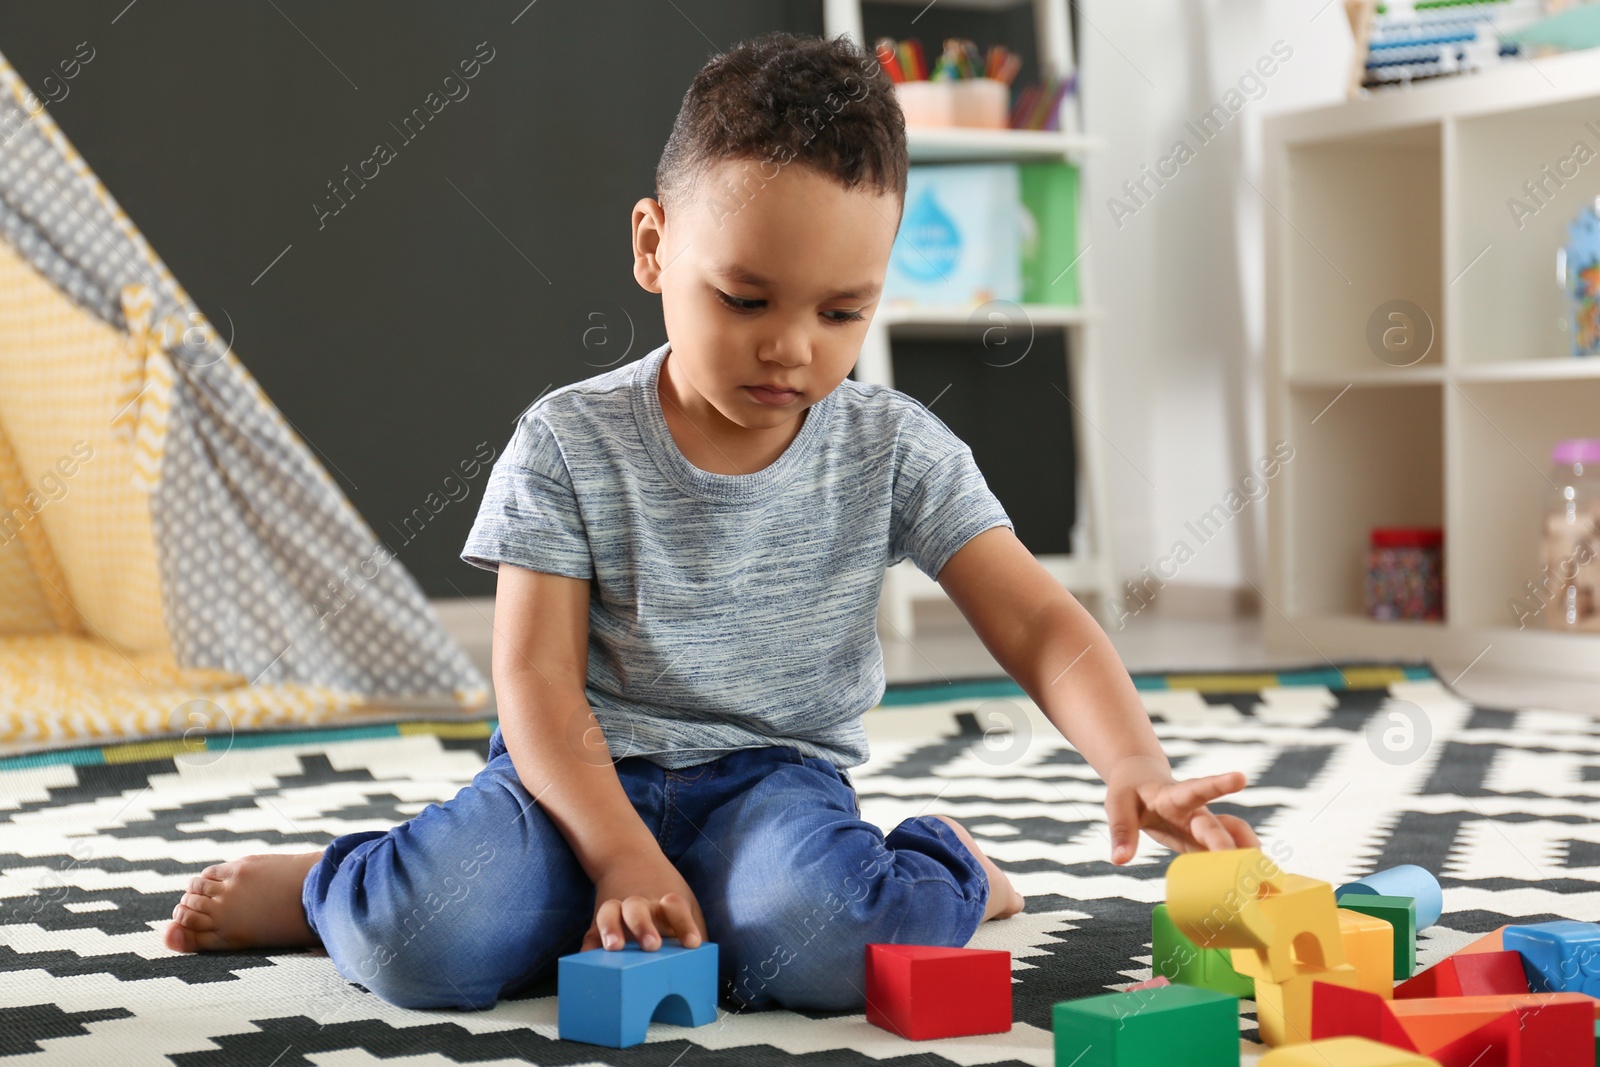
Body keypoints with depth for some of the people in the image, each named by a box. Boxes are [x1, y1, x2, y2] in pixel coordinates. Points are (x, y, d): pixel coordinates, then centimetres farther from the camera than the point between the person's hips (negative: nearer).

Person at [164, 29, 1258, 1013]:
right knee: (425, 945, -28)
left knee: (823, 944, -34)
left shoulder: (896, 450, -3)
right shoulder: (571, 444, -7)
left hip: (772, 777, 1)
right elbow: (536, 675, -9)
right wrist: (621, 857, -22)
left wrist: (1136, 763, -27)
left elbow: (1038, 622, -8)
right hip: (583, 773, 0)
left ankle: (950, 871, 2)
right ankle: (312, 883, 9)